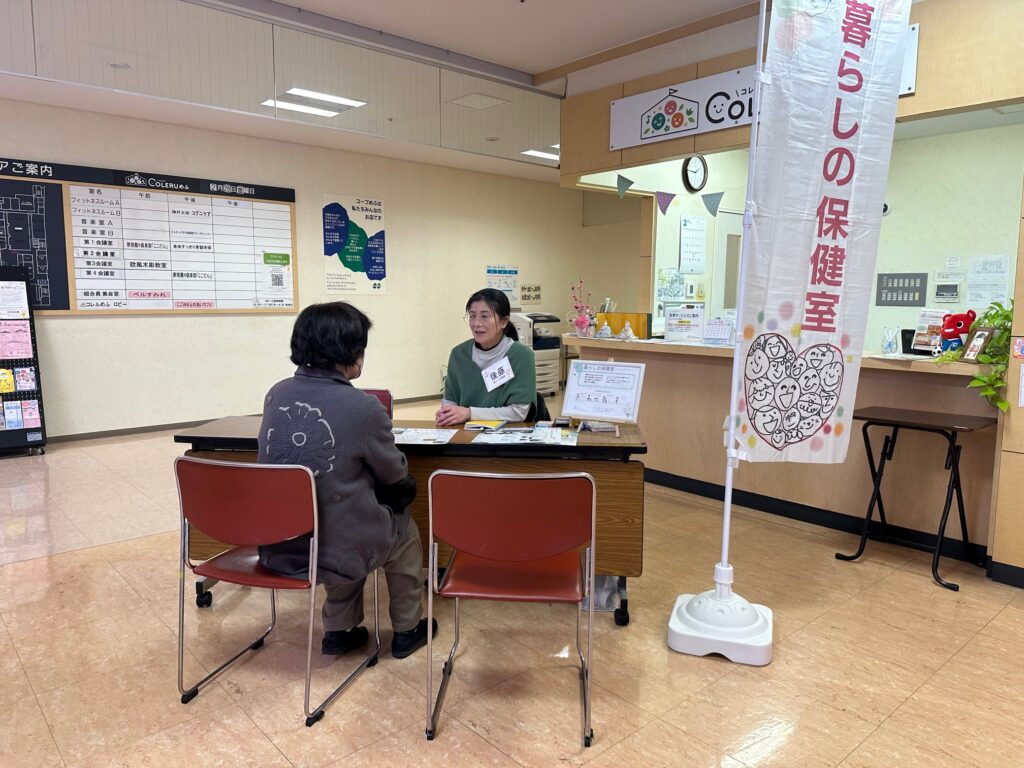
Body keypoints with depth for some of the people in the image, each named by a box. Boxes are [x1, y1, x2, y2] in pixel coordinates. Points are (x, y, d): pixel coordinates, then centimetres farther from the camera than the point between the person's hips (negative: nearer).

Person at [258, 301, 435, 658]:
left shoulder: (276, 394, -3)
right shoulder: (363, 407, -20)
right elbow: (395, 476, -3)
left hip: (275, 548, 5)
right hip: (334, 551, -5)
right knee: (404, 528, 24)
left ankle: (339, 631, 37)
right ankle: (406, 630, 39)